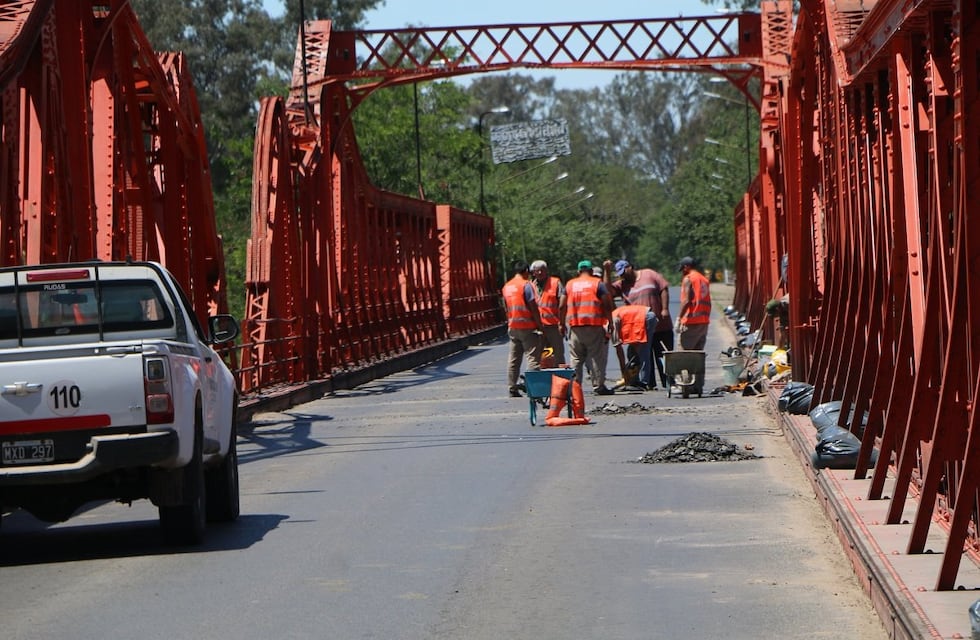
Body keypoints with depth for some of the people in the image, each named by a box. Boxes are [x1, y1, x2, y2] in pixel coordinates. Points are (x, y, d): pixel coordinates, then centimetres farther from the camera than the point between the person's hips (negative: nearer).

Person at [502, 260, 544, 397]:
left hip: (512, 328, 7)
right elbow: (533, 307, -12)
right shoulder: (525, 285, -10)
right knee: (533, 358, -5)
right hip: (527, 327, -7)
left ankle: (512, 389, 9)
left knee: (513, 360, 9)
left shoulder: (507, 287, 13)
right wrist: (540, 325, -7)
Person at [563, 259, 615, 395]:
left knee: (576, 358, 8)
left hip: (575, 327, 3)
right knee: (597, 358, 2)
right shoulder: (597, 284, 2)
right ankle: (598, 386, -1)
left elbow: (562, 306, 9)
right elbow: (607, 305, -5)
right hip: (594, 326, -3)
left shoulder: (570, 284, 12)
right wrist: (610, 323, -1)